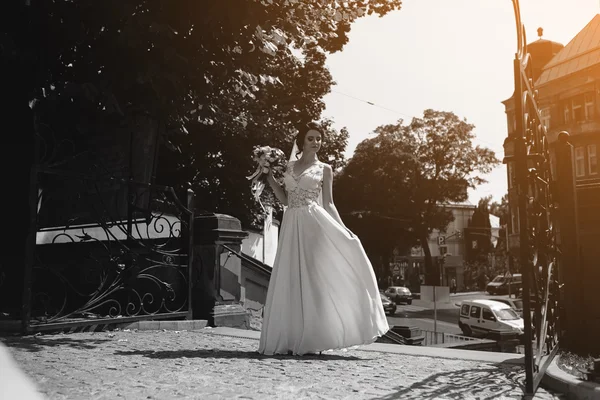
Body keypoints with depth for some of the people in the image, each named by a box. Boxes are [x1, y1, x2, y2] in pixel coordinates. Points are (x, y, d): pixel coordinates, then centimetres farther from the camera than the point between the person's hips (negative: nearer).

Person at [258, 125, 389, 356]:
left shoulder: (324, 169, 8)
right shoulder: (289, 167, 16)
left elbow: (328, 203, 6)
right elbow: (285, 199, 14)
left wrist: (342, 230, -4)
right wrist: (270, 178, 6)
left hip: (315, 225, -3)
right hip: (292, 226, 3)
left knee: (314, 279, -6)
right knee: (292, 281, 1)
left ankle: (312, 339, -1)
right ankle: (292, 339, 6)